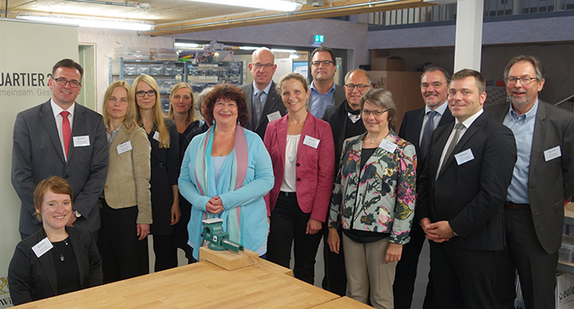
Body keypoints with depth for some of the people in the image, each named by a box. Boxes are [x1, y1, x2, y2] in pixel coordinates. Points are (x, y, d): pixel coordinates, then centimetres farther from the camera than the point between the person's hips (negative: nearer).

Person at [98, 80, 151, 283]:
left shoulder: (137, 135, -5)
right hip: (102, 210, 5)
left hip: (127, 211, -4)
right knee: (107, 271, 13)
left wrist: (144, 217, -10)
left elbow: (142, 179, -7)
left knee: (131, 273, 5)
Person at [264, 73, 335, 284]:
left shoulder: (322, 129, -2)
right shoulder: (273, 128, 6)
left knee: (305, 267, 11)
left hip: (308, 206, -1)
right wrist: (264, 211, -5)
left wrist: (318, 216, -11)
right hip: (279, 205, 2)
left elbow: (326, 176, -5)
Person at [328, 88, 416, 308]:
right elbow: (338, 187, 11)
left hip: (382, 234, -4)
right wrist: (333, 226, 9)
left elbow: (407, 199, -10)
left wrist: (398, 240, -12)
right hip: (351, 232, 5)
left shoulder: (403, 150, -9)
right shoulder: (350, 145, 6)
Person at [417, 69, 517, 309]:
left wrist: (455, 227, -15)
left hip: (474, 243, -6)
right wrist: (424, 217, 3)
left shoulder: (498, 135, -11)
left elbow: (493, 193, -19)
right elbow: (426, 179, 17)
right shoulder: (440, 133, 14)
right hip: (438, 237, 7)